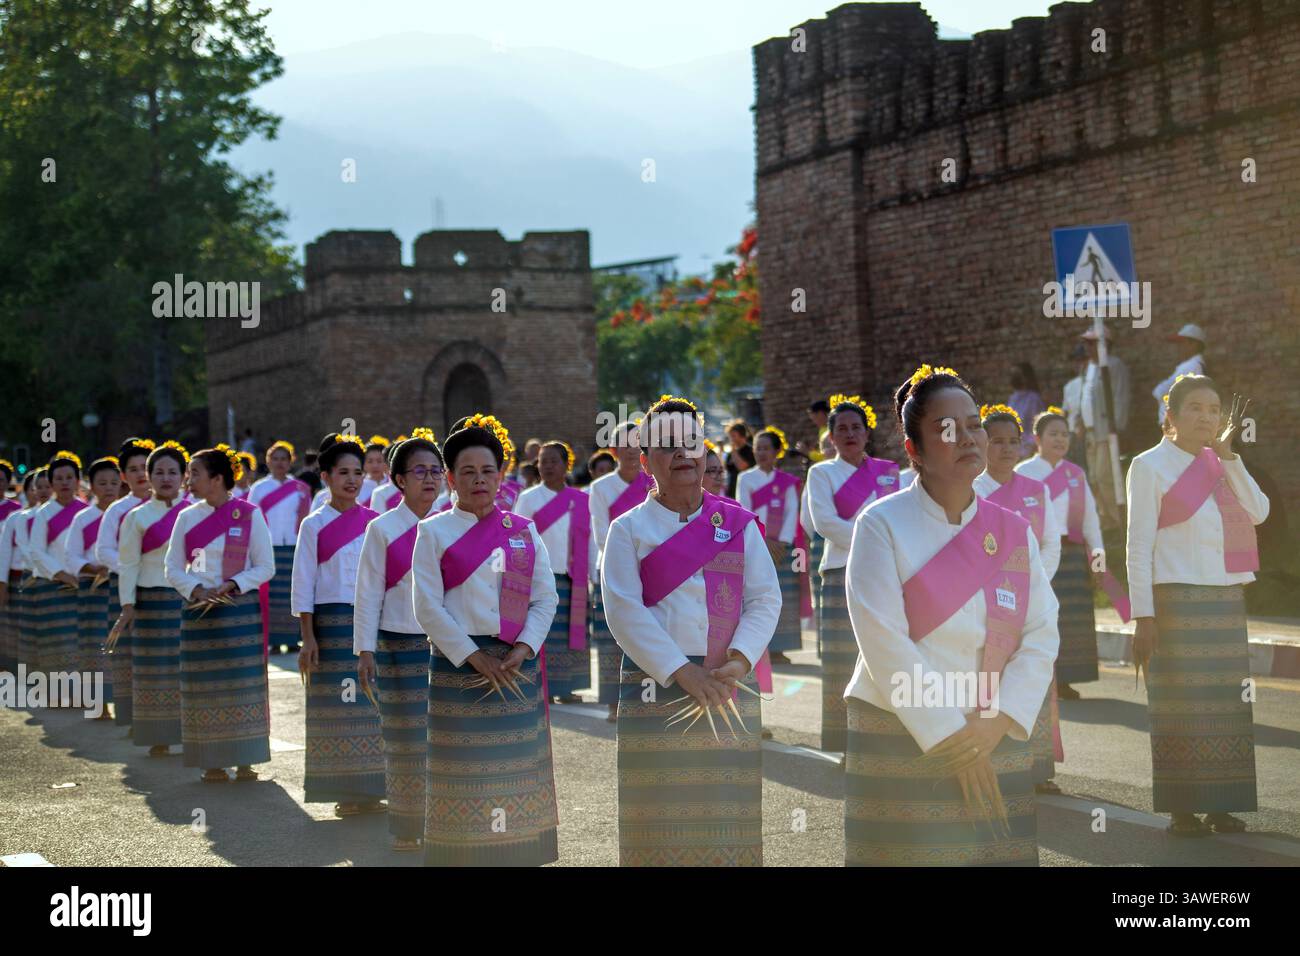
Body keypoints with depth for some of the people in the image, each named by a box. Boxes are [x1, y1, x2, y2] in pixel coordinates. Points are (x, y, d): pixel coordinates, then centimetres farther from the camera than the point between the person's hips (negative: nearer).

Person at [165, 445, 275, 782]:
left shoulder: (250, 514, -3)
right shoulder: (188, 517, 7)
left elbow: (265, 567, -2)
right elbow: (172, 568, 8)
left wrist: (231, 586, -15)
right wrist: (195, 589, -10)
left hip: (240, 609, -3)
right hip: (199, 612, 3)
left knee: (243, 683, -3)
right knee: (205, 687, 3)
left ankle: (245, 761, 4)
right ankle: (212, 762, 10)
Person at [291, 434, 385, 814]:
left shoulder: (375, 522, 7)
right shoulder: (314, 525, -1)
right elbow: (303, 586, -2)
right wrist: (308, 638, -7)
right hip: (332, 622, -3)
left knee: (372, 706, 3)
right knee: (337, 706, -2)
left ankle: (369, 792, 11)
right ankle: (344, 793, 6)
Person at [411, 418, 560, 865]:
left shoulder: (523, 530, 8)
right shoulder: (434, 532, 0)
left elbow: (545, 598, 5)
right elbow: (427, 607, -6)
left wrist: (523, 650, -9)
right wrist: (474, 657, -12)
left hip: (518, 663, 3)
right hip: (459, 662, -3)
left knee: (516, 767, 5)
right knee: (466, 770, -1)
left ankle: (517, 851, 13)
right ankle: (466, 854, 5)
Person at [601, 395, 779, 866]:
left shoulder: (738, 523, 11)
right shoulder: (629, 529, 4)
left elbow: (765, 600, 5)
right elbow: (624, 611, -6)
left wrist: (738, 662, -11)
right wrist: (682, 672, -15)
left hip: (728, 686, 2)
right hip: (655, 685, -2)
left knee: (726, 814, 1)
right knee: (660, 815, -3)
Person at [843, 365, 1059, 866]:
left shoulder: (1014, 532, 8)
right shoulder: (883, 525, -5)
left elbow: (1042, 636, 2)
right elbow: (884, 643, -12)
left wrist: (999, 722, -12)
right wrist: (951, 742, -12)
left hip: (996, 742, 4)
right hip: (901, 740, -4)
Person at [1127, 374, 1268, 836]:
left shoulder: (1220, 463, 13)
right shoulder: (1150, 466, -4)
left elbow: (1258, 512, -1)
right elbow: (1138, 546, -7)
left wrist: (1228, 454, -5)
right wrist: (1143, 616, -13)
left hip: (1227, 602, 6)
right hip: (1175, 602, -6)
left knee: (1226, 705, 6)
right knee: (1180, 706, -4)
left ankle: (1219, 807, 13)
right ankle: (1182, 810, 3)